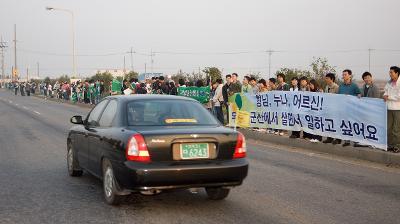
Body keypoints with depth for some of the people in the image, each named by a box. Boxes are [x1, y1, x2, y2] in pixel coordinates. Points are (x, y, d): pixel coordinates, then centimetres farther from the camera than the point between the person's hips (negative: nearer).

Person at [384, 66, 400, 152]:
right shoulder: (389, 83, 11)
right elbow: (386, 91, 22)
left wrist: (389, 97, -12)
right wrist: (385, 95, 0)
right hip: (389, 108, 6)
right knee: (389, 128, 7)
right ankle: (390, 145, 16)